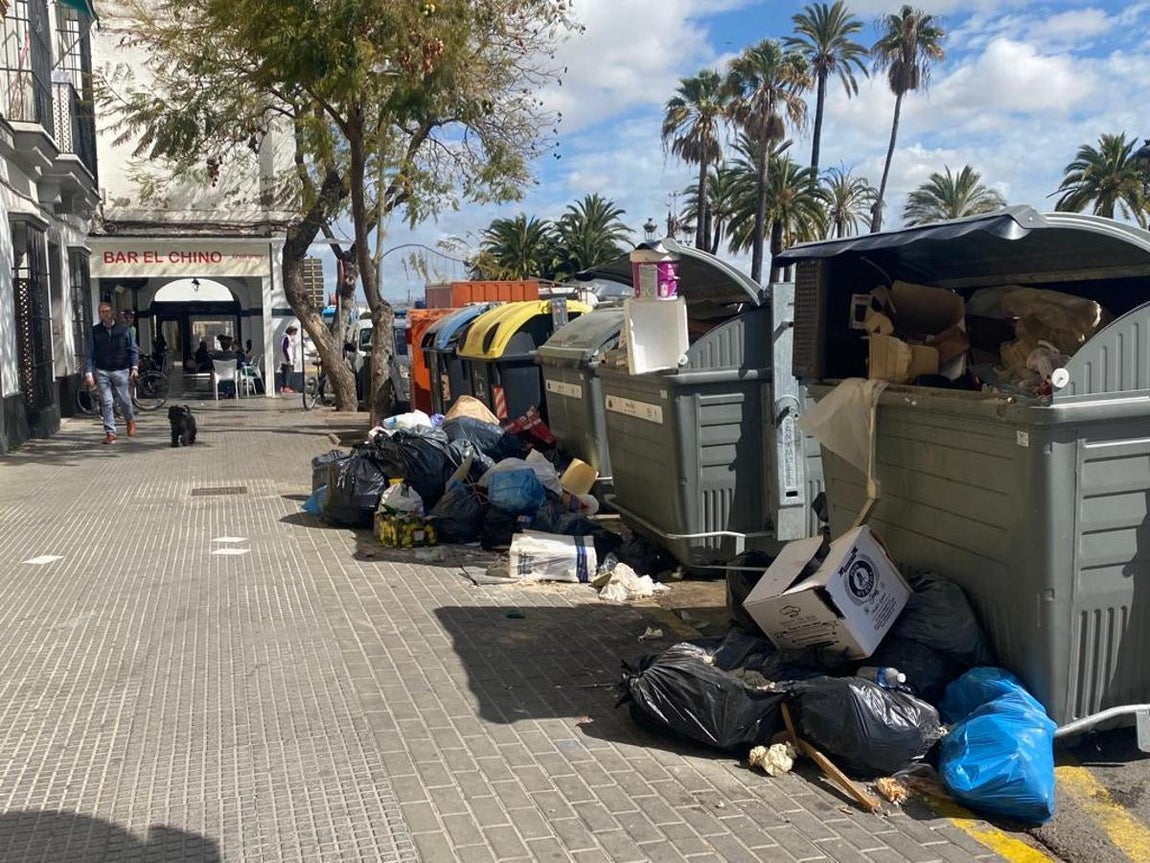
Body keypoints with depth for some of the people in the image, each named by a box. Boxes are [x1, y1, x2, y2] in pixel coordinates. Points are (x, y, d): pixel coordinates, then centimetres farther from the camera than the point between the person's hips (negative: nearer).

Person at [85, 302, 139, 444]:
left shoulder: (124, 329, 2)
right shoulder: (95, 331, 4)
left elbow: (133, 350, 5)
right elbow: (90, 354, 4)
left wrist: (134, 367, -6)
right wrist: (89, 373, -4)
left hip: (121, 371, -1)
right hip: (102, 371, 1)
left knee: (124, 400, 5)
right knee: (106, 402, -2)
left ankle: (130, 420, 36)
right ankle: (110, 433, 2)